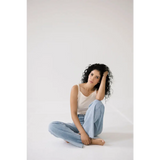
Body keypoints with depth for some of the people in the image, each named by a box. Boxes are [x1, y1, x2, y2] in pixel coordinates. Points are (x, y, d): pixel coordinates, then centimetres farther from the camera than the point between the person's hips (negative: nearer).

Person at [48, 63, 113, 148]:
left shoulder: (97, 90, -2)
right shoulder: (76, 88, -6)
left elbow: (99, 98, -30)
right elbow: (73, 113, -14)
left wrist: (104, 76, -19)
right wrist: (82, 132, -29)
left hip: (93, 125, 0)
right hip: (78, 124, 0)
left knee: (97, 103, -30)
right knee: (52, 126, -27)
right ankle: (90, 140, -34)